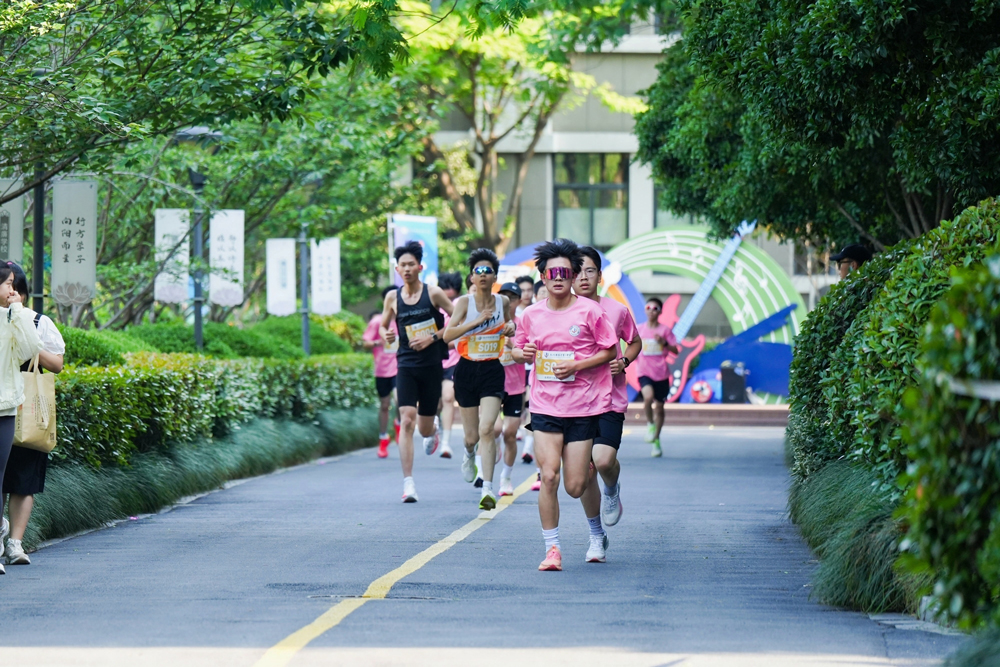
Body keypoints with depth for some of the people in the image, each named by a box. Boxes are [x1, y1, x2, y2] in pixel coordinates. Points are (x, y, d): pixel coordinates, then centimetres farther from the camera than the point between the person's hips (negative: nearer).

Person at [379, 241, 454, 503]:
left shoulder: (433, 293, -4)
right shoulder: (393, 297, 3)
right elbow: (383, 325, 16)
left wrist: (433, 337, -11)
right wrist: (386, 336, -8)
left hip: (431, 365, -1)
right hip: (406, 365, 1)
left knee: (424, 428, 8)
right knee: (406, 421, -15)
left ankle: (432, 430, 49)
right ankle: (408, 483, -14)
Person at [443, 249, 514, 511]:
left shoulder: (503, 301, 3)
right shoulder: (465, 302, -6)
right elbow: (448, 335, -18)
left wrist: (510, 328, -1)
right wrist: (478, 320, -24)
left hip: (493, 370, 0)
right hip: (467, 369, 0)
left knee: (486, 428, -17)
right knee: (472, 434, 9)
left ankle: (488, 488, -18)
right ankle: (469, 453, 48)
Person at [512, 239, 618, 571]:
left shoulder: (589, 311, -5)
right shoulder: (532, 315, 5)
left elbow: (610, 352, -1)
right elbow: (519, 350, 19)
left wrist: (577, 365, -15)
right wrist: (522, 353, -5)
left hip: (583, 406, -2)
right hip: (545, 406, 2)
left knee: (575, 486, -1)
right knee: (548, 476, -12)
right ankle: (552, 549, -1)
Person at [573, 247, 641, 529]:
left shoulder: (616, 310, -1)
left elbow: (635, 342, 15)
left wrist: (624, 362, -4)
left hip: (610, 400, -2)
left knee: (603, 460, -22)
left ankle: (612, 490, 15)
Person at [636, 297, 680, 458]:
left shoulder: (665, 330, 0)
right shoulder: (639, 329, 4)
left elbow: (675, 350, -3)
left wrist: (664, 343, -19)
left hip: (661, 374, 1)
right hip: (645, 372, -1)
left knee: (659, 407, 8)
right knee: (648, 396, -30)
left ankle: (656, 441, 23)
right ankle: (650, 424, -3)